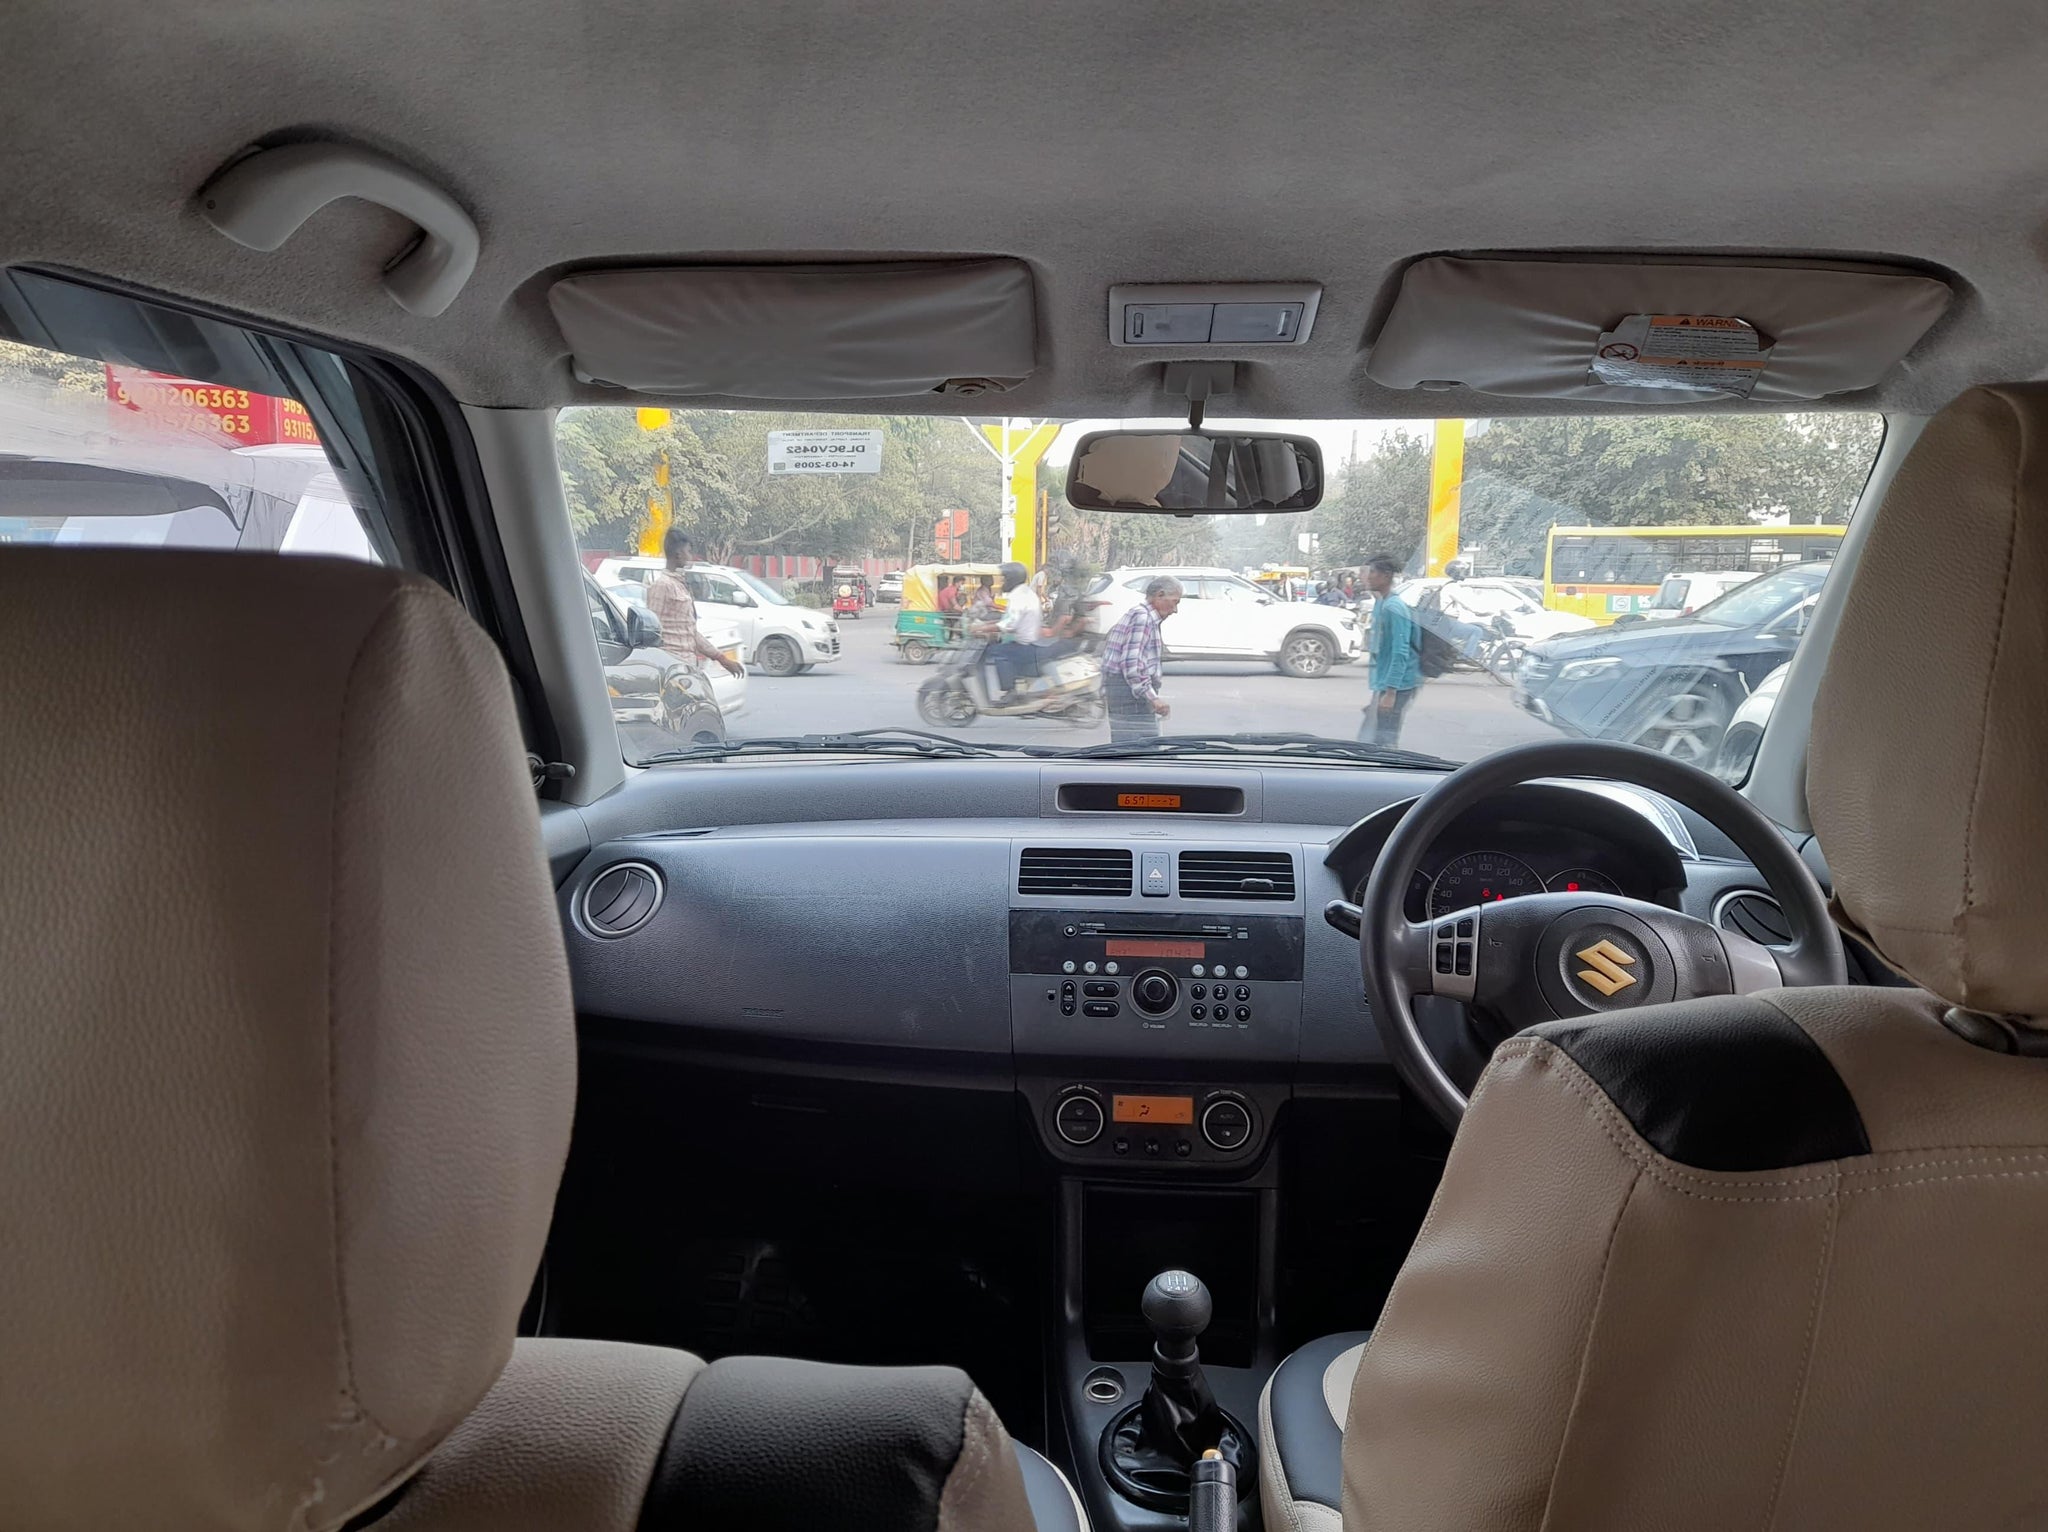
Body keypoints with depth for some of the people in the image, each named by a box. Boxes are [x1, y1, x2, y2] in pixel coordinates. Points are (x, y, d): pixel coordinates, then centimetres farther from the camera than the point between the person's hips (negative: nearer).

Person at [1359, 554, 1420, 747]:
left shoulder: (1394, 608, -18)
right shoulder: (1381, 604, 13)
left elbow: (1400, 653, -23)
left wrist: (1390, 692, -26)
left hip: (1396, 686, -10)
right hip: (1384, 684, 10)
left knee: (1383, 742, -8)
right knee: (1368, 739, 13)